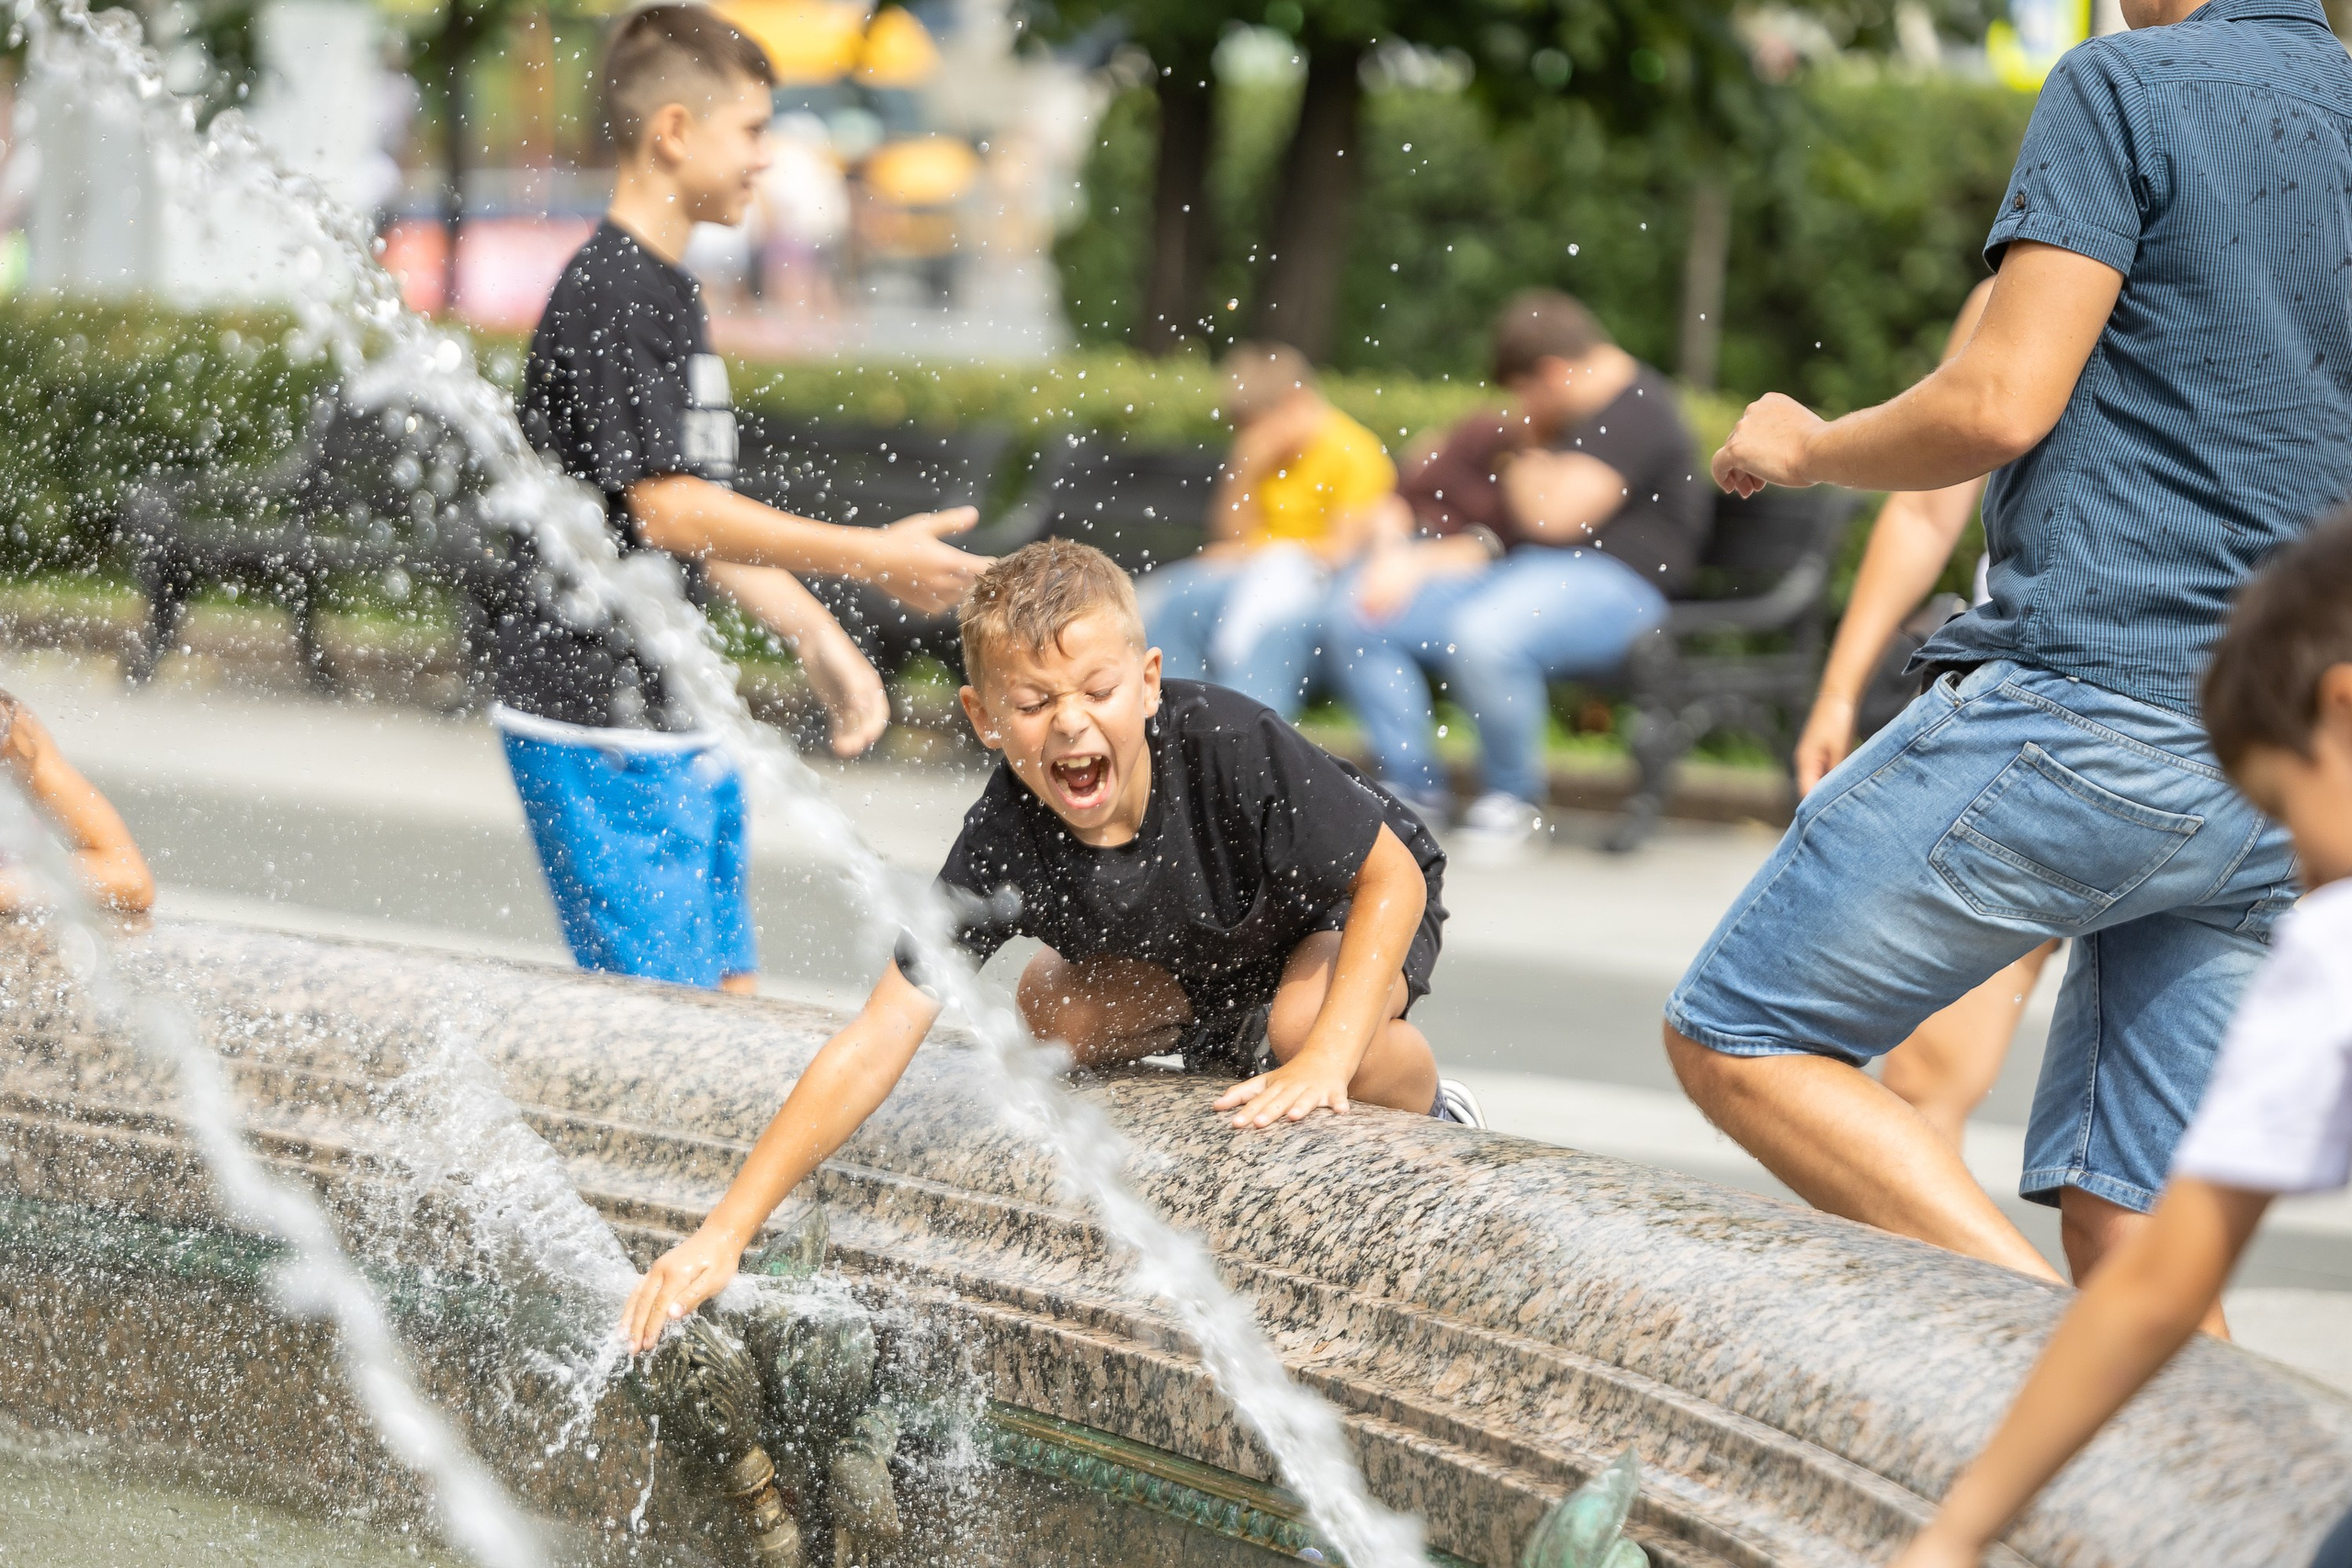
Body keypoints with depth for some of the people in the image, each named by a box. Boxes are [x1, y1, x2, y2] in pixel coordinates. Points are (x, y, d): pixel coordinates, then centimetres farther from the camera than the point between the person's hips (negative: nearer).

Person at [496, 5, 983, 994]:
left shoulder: (666, 293, 16)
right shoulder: (608, 298, -16)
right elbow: (667, 512, -22)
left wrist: (818, 640, 16)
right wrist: (873, 558, -20)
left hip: (675, 718, 10)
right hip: (598, 729, -10)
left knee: (727, 989, 10)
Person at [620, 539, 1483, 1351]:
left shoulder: (1232, 742, -40)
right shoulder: (1005, 850, -32)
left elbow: (1394, 874, -28)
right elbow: (875, 1044, -34)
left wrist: (1325, 1059, -39)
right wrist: (724, 1233, -40)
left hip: (1350, 907, -4)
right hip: (1203, 953, 4)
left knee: (1306, 1021, -33)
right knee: (1054, 1016, -16)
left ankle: (1430, 1113, 0)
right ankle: (1233, 1040, 12)